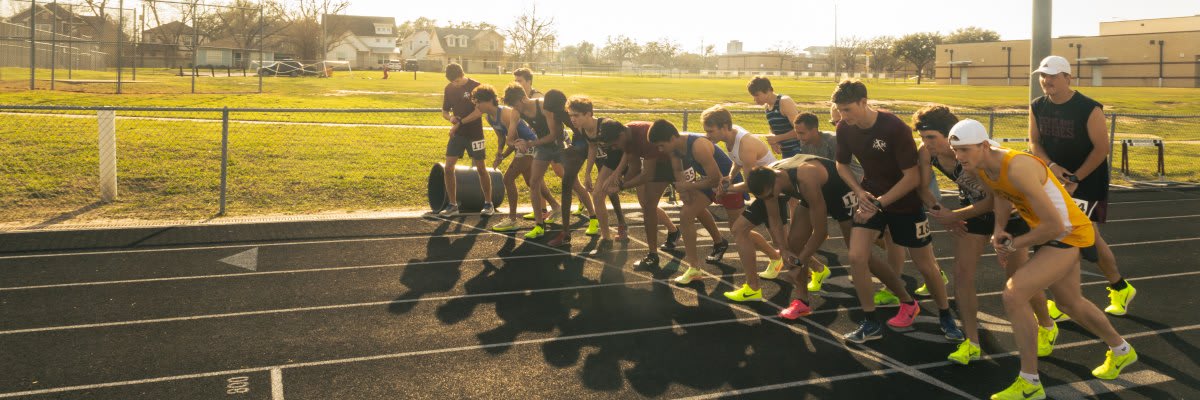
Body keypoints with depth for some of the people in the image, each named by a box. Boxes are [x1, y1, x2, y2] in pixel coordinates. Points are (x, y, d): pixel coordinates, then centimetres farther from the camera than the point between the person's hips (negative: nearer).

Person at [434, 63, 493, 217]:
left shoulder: (475, 87, -10)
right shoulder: (449, 88, 5)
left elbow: (478, 112, -17)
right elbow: (444, 111, 12)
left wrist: (460, 122, -20)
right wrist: (450, 117, -11)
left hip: (474, 133, -5)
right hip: (456, 133, 5)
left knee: (481, 169, 2)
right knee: (448, 168, -3)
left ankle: (488, 204, 16)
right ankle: (452, 205, 8)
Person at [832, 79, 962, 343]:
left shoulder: (895, 128, -26)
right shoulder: (844, 130, -11)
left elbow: (913, 177, -23)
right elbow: (842, 165, 7)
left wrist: (880, 203, -25)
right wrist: (859, 192, -11)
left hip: (905, 201, -4)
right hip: (871, 197, 4)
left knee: (925, 265, 6)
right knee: (856, 257, -14)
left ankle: (946, 317, 33)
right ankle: (870, 324, 2)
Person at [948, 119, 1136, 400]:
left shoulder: (1017, 168, -34)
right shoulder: (980, 166, -8)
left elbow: (1055, 225, -32)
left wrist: (1015, 244, -19)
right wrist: (999, 229, -2)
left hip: (1067, 234, -9)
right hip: (1050, 233, 10)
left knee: (1013, 294, -21)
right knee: (1070, 303, 26)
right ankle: (1121, 351, 54)